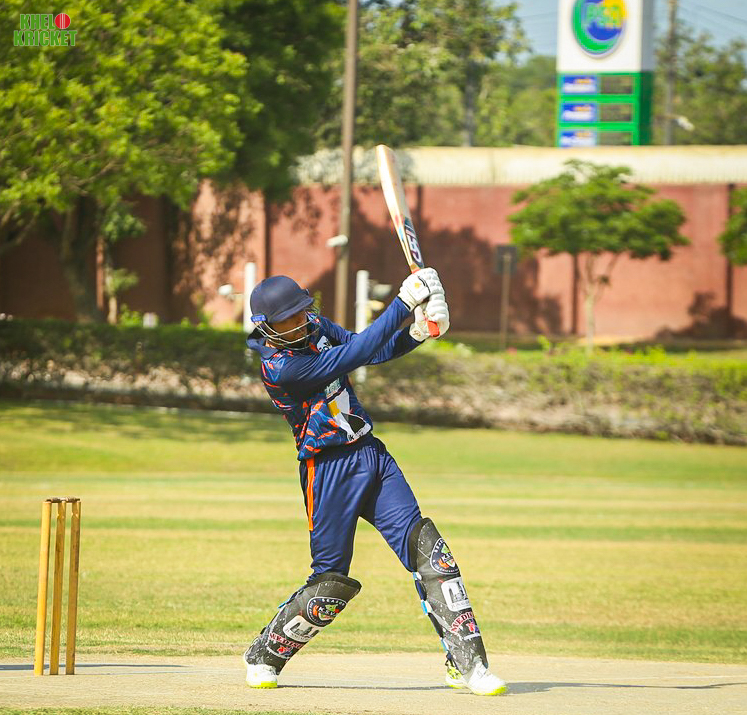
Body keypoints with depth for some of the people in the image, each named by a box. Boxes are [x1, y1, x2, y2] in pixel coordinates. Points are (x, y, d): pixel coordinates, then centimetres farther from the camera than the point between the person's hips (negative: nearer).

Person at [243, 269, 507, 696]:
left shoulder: (314, 326, 5)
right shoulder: (279, 367, -20)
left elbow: (374, 350, 9)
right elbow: (353, 355, -26)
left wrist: (416, 333, -12)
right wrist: (405, 303, -26)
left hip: (372, 453, 7)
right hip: (329, 470, -7)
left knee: (425, 548, -7)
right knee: (331, 581, 0)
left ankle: (467, 662, -10)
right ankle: (264, 656, 24)